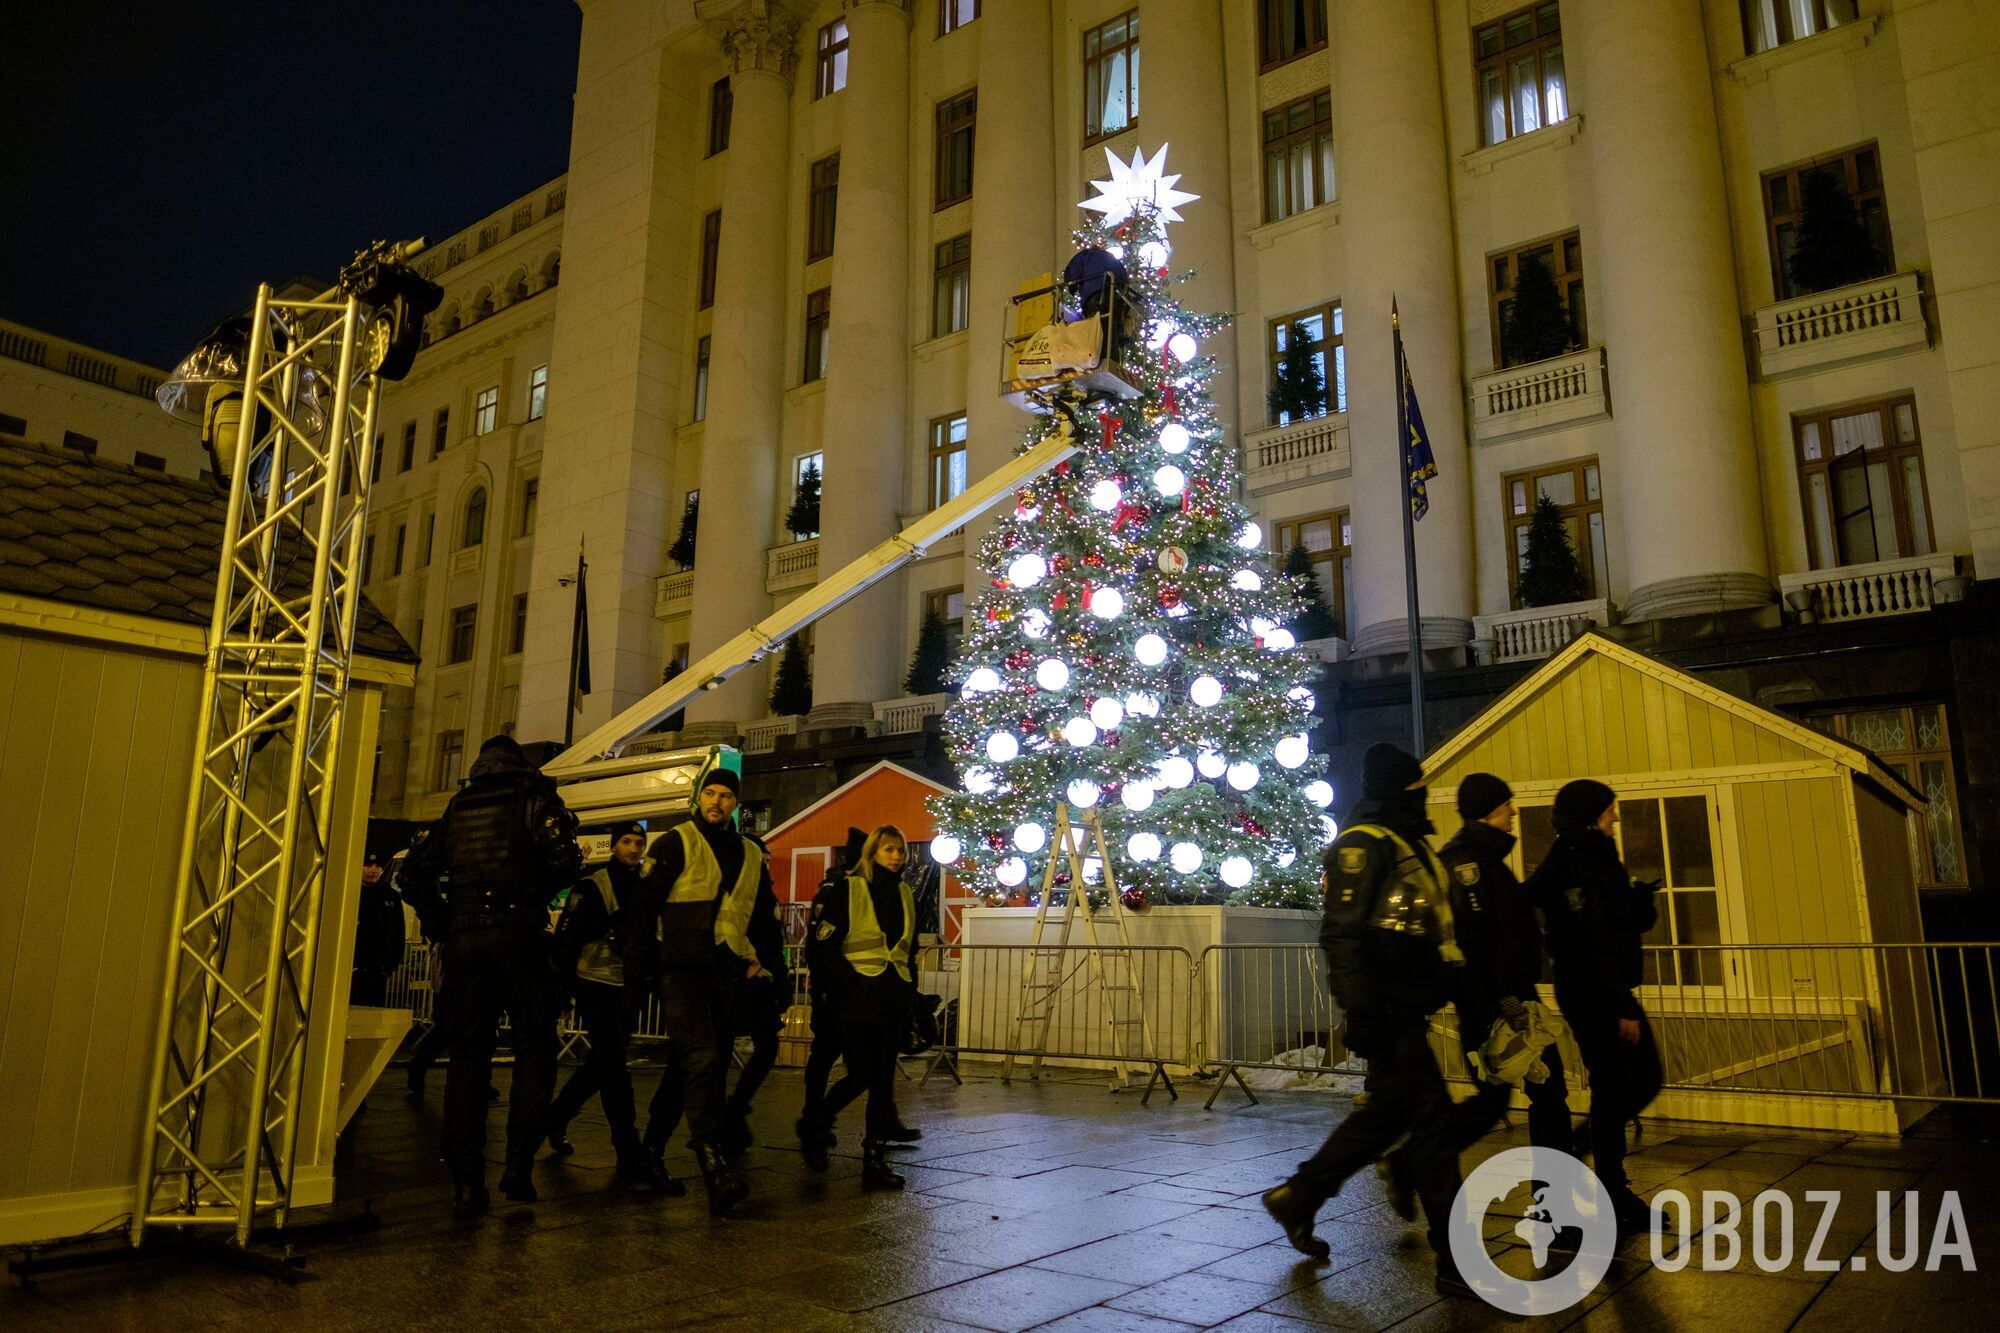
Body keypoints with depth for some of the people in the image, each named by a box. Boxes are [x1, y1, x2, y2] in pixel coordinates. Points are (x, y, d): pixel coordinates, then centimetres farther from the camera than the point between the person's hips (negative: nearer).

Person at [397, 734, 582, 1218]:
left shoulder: (456, 808, 17)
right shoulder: (532, 797, 4)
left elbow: (414, 873, 14)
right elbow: (564, 858, -10)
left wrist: (444, 918, 16)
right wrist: (537, 895, 7)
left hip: (464, 939, 4)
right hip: (518, 933, -4)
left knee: (467, 1053, 8)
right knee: (535, 1043, 5)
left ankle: (466, 1181, 8)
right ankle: (519, 1164, -3)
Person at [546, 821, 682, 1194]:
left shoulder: (644, 886, 9)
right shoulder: (593, 886, -9)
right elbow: (566, 935, -11)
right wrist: (565, 981, -13)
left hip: (627, 988, 7)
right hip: (596, 985, -6)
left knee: (602, 1063, 18)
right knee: (614, 1068, -8)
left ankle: (557, 1118, 41)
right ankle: (632, 1156, -8)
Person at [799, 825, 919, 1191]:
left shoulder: (905, 895, 13)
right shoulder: (848, 890, -4)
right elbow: (824, 943, -6)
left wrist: (910, 994, 13)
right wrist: (847, 981, -14)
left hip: (892, 1000, 5)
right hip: (857, 1000, -5)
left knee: (884, 1079, 4)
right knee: (861, 1076, -7)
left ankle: (875, 1161, 10)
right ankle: (813, 1129, 19)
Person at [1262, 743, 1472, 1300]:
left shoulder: (1406, 843, 19)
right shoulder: (1364, 843, -11)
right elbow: (1342, 932, -19)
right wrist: (1361, 1012, -24)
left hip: (1404, 1007, 10)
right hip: (1386, 1007, -10)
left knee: (1386, 1112, 16)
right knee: (1431, 1114, -7)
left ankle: (1297, 1198, 28)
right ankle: (1456, 1261, 2)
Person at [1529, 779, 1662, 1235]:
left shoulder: (1597, 859, 15)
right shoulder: (1576, 865, -17)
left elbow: (1638, 920, 19)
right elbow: (1594, 941, -22)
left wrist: (1640, 894, -1)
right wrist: (1620, 1007, -23)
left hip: (1609, 992, 10)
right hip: (1593, 996, -10)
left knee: (1644, 1081, 14)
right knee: (1613, 1091, -3)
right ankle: (1615, 1197, 8)